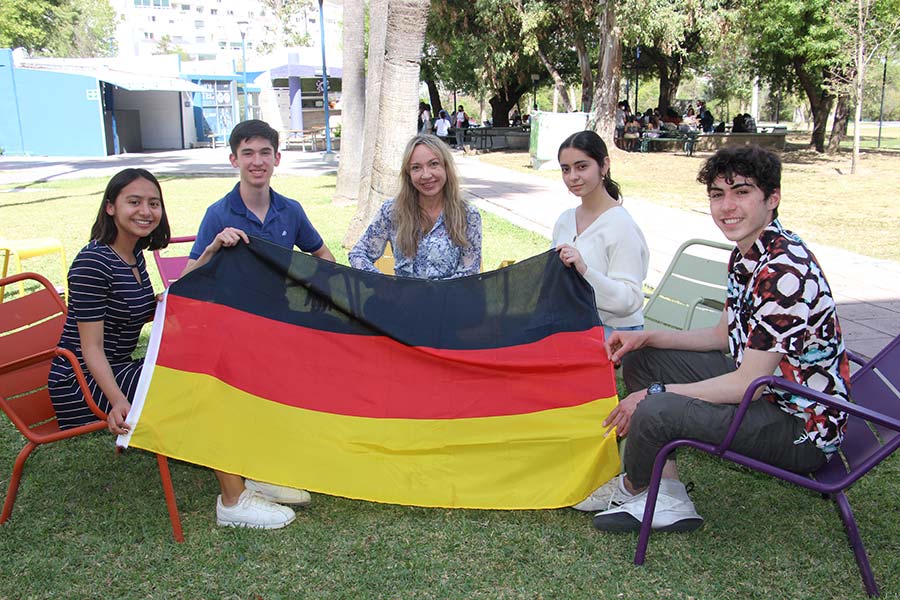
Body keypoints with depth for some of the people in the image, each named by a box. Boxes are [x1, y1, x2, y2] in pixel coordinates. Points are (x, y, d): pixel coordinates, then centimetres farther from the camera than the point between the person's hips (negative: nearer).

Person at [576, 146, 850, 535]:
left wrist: (654, 395, -18)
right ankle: (668, 500, 6)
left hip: (802, 428, -10)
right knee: (641, 360, 12)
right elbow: (724, 336, 16)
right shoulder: (745, 256, 4)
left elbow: (748, 383, -25)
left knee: (654, 412, -29)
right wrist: (647, 338, 6)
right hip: (765, 388, 11)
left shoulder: (784, 270, -26)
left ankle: (632, 489, 8)